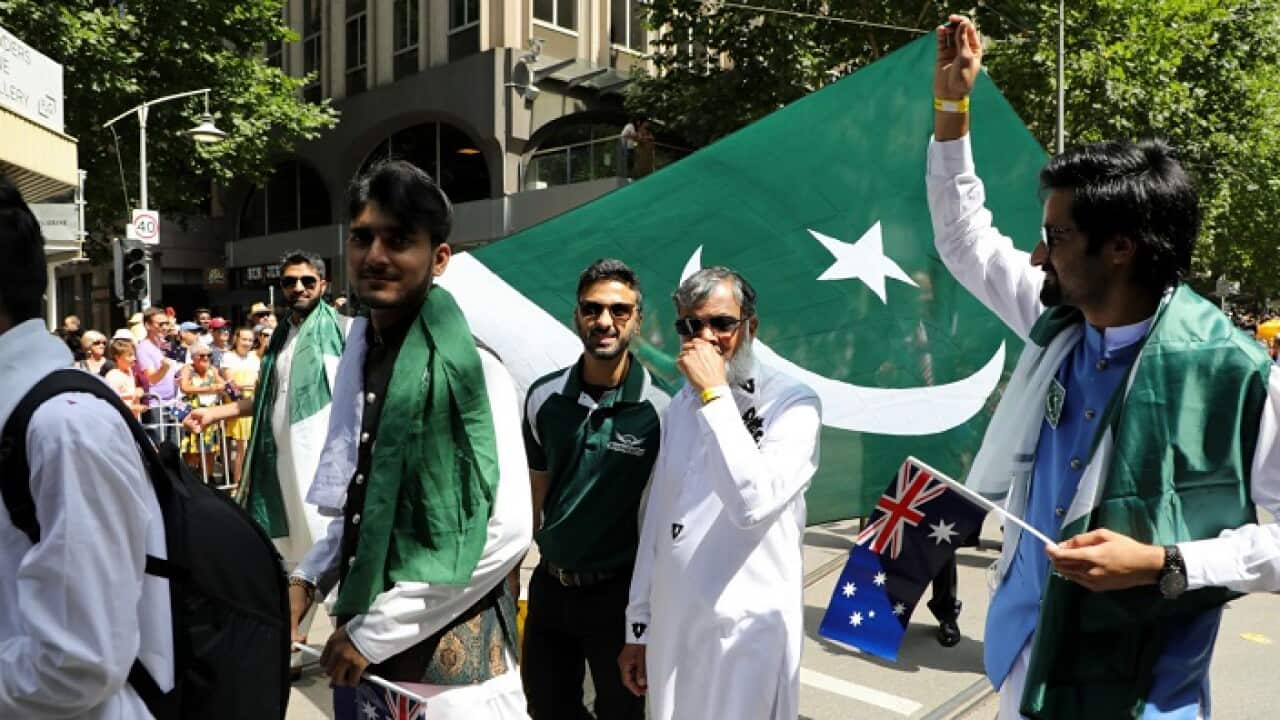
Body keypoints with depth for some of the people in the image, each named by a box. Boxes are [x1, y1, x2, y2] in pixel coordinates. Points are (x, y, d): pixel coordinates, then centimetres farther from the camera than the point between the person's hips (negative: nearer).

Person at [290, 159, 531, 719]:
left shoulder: (469, 367, -17)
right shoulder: (360, 356, 3)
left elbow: (506, 533, -21)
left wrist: (376, 632, -15)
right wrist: (307, 579, 1)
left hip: (445, 658, -6)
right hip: (361, 648, 6)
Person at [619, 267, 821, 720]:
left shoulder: (792, 403, -11)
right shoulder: (681, 406, 8)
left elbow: (754, 503, -26)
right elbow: (657, 519, 10)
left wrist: (716, 393, -23)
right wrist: (637, 628, 12)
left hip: (747, 627, -5)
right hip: (671, 624, 5)